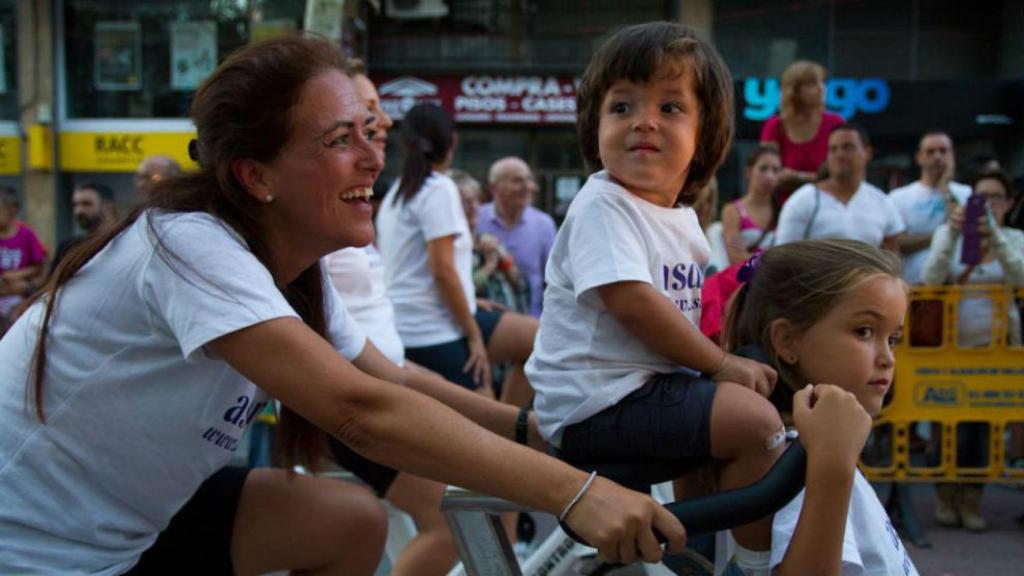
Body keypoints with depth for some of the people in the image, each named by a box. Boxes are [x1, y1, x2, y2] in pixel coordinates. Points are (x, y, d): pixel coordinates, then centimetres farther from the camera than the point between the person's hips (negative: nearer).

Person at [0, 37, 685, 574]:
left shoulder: (294, 272, -4)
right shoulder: (189, 245, -29)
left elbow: (396, 383, 2)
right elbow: (360, 409, -38)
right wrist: (570, 492, -40)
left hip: (141, 513, 8)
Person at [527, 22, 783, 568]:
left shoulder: (683, 219, 14)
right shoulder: (602, 207, -15)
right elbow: (632, 302, -23)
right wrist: (724, 364, -18)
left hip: (655, 388, 10)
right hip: (600, 401, -10)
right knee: (756, 420, -22)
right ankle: (761, 555, -6)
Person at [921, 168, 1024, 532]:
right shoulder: (948, 233, 4)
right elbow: (931, 279, -12)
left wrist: (995, 235, -25)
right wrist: (953, 234, -22)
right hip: (952, 341, -1)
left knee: (981, 419, -4)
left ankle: (971, 498, 11)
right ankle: (946, 494, 11)